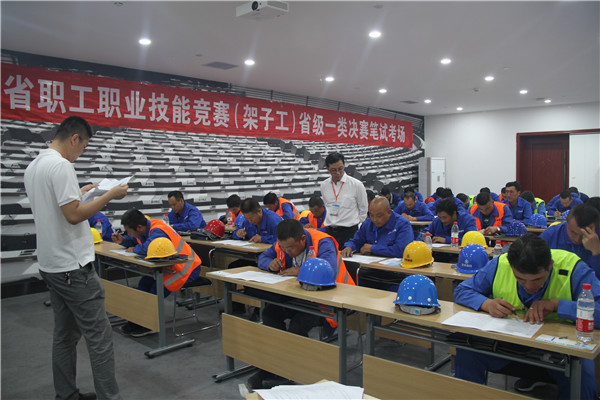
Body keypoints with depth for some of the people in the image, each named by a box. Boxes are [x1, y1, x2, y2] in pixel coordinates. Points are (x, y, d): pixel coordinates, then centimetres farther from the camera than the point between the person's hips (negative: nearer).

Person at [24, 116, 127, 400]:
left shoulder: (33, 166, 13)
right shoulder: (61, 166, -18)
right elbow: (74, 215, -23)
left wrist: (77, 194, 24)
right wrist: (110, 195, -15)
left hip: (51, 266, 10)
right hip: (73, 267, -10)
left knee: (65, 334, 18)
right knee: (99, 336, -4)